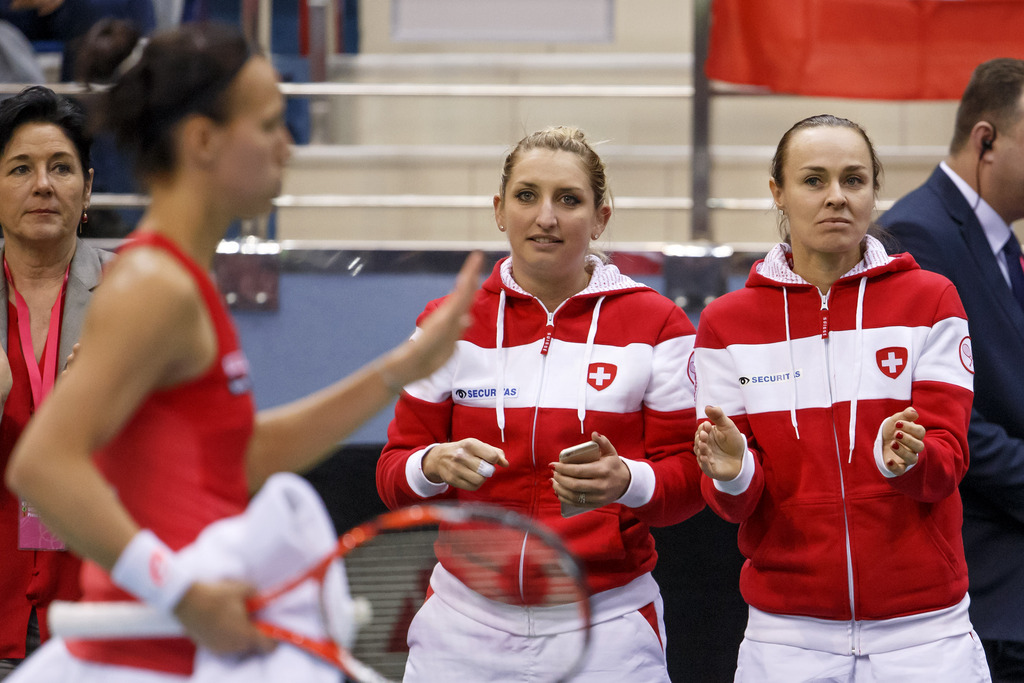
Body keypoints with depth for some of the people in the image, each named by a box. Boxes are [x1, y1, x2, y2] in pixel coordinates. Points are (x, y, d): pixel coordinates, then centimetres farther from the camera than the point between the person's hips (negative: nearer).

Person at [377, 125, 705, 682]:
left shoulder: (657, 325, 1)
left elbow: (688, 478, 0)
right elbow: (394, 475, 5)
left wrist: (627, 482, -21)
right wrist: (434, 465, -17)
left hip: (606, 627, -1)